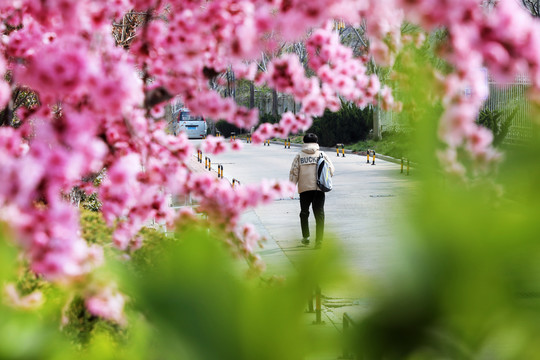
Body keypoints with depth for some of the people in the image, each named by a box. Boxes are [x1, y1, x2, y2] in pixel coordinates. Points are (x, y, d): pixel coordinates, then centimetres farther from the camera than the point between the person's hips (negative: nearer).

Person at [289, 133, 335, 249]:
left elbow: (294, 173, -1)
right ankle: (319, 240, -7)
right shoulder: (322, 155, 3)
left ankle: (305, 237, 24)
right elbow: (331, 170, 3)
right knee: (319, 214, 0)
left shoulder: (299, 155, 2)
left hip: (304, 188, 1)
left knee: (304, 213, 20)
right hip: (319, 188, 0)